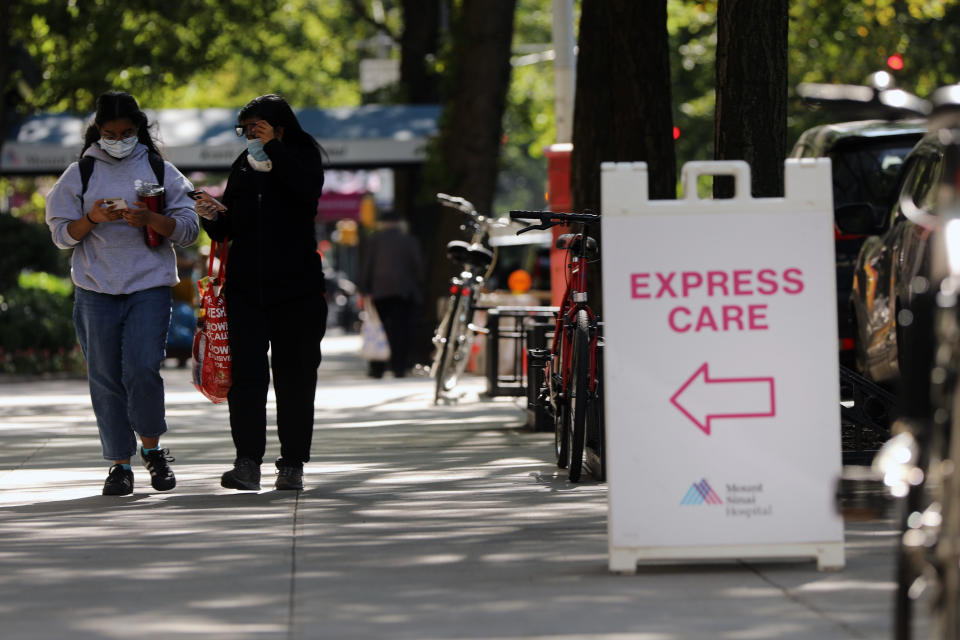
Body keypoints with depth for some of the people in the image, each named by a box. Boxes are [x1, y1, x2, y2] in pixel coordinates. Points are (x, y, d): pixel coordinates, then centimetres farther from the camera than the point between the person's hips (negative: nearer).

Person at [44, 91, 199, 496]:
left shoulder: (160, 171, 8)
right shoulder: (80, 173, 9)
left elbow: (188, 230, 4)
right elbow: (62, 232, 7)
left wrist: (149, 219, -13)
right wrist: (92, 220, -12)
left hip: (149, 285, -1)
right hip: (95, 290, 1)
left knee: (142, 369, -14)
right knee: (105, 377, 0)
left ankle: (151, 447, 8)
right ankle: (120, 463, 9)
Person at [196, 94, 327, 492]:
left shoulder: (303, 158, 2)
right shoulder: (243, 167, 13)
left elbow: (307, 190, -23)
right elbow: (228, 231, 18)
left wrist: (273, 148, -20)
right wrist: (212, 217, -4)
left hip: (296, 288, -3)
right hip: (245, 288, 3)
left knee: (294, 376, 2)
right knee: (247, 374, -10)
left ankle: (292, 465, 10)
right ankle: (248, 464, -15)